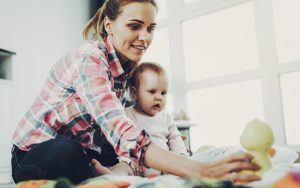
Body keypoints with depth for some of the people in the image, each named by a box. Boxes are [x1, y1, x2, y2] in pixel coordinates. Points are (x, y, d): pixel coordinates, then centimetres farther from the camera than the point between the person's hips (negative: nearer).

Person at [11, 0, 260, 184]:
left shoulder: (128, 62, -1)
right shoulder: (90, 59, -27)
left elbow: (114, 123, 4)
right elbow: (121, 131, -42)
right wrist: (198, 170, -54)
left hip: (79, 152, 8)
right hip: (37, 155, -8)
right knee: (67, 153, -38)